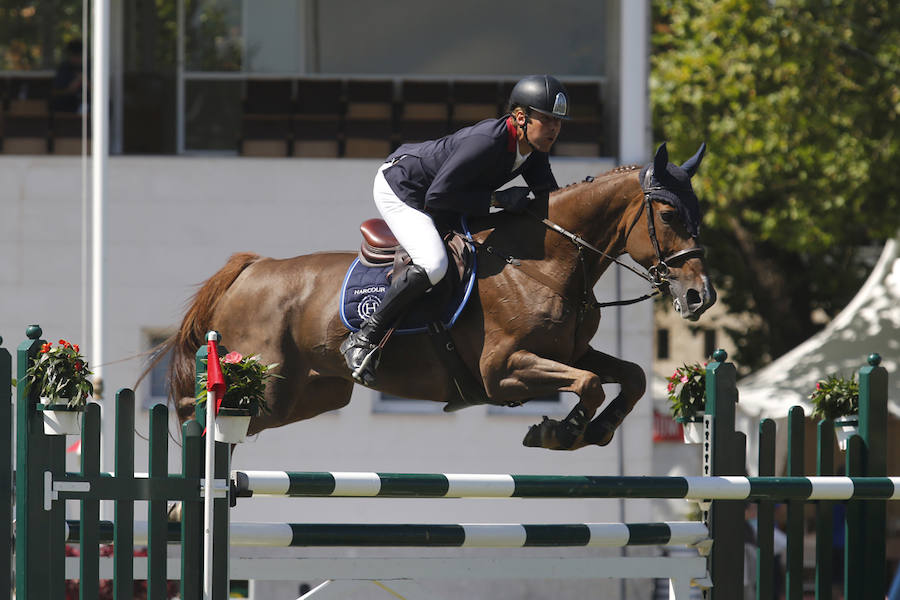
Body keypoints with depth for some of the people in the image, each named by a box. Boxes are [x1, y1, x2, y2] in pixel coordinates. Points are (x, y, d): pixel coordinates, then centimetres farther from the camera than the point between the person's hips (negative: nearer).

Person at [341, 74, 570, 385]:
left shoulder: (534, 149, -8)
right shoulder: (487, 141, -34)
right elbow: (436, 196, -32)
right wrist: (498, 199, -31)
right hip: (398, 189, -10)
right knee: (433, 265, -29)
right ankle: (364, 339, -19)